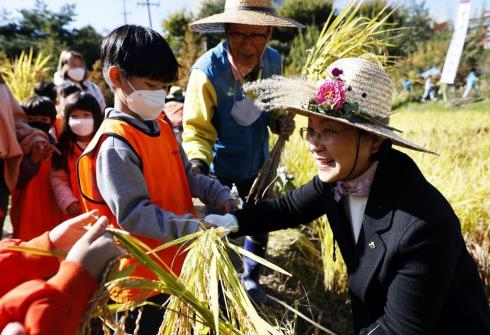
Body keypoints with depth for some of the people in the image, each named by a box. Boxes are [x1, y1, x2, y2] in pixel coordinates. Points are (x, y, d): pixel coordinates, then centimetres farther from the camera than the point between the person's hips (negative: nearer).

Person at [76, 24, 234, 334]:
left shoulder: (161, 124, 2)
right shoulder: (115, 146, -24)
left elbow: (186, 176, 9)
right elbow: (134, 215, -27)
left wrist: (221, 196, -6)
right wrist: (195, 228, -34)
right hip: (143, 277, -8)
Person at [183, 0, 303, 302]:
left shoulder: (273, 61, -12)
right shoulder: (207, 71, -28)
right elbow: (197, 130, -25)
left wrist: (281, 122, -15)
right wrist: (197, 164, -43)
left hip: (257, 162, 4)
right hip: (219, 166, -4)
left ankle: (251, 278, 47)